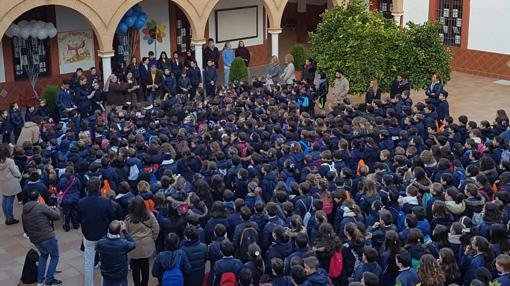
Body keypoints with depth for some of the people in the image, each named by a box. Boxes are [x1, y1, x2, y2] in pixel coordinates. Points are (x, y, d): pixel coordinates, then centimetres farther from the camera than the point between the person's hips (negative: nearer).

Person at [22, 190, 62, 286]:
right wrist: (55, 209, 11)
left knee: (43, 255, 29)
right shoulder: (42, 207, -14)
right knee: (54, 256, 13)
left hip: (35, 239, 6)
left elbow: (25, 229, 16)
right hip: (47, 237, -6)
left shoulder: (24, 212, 8)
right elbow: (57, 216, -9)